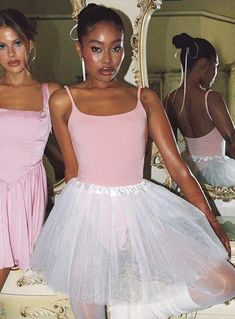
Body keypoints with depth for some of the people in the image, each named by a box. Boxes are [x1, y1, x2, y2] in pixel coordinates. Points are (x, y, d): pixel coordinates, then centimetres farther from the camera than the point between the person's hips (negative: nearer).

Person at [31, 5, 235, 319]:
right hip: (87, 213, -1)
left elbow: (177, 165, 2)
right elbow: (73, 171, 6)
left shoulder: (145, 99, 7)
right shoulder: (63, 101, 2)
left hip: (140, 210, 2)